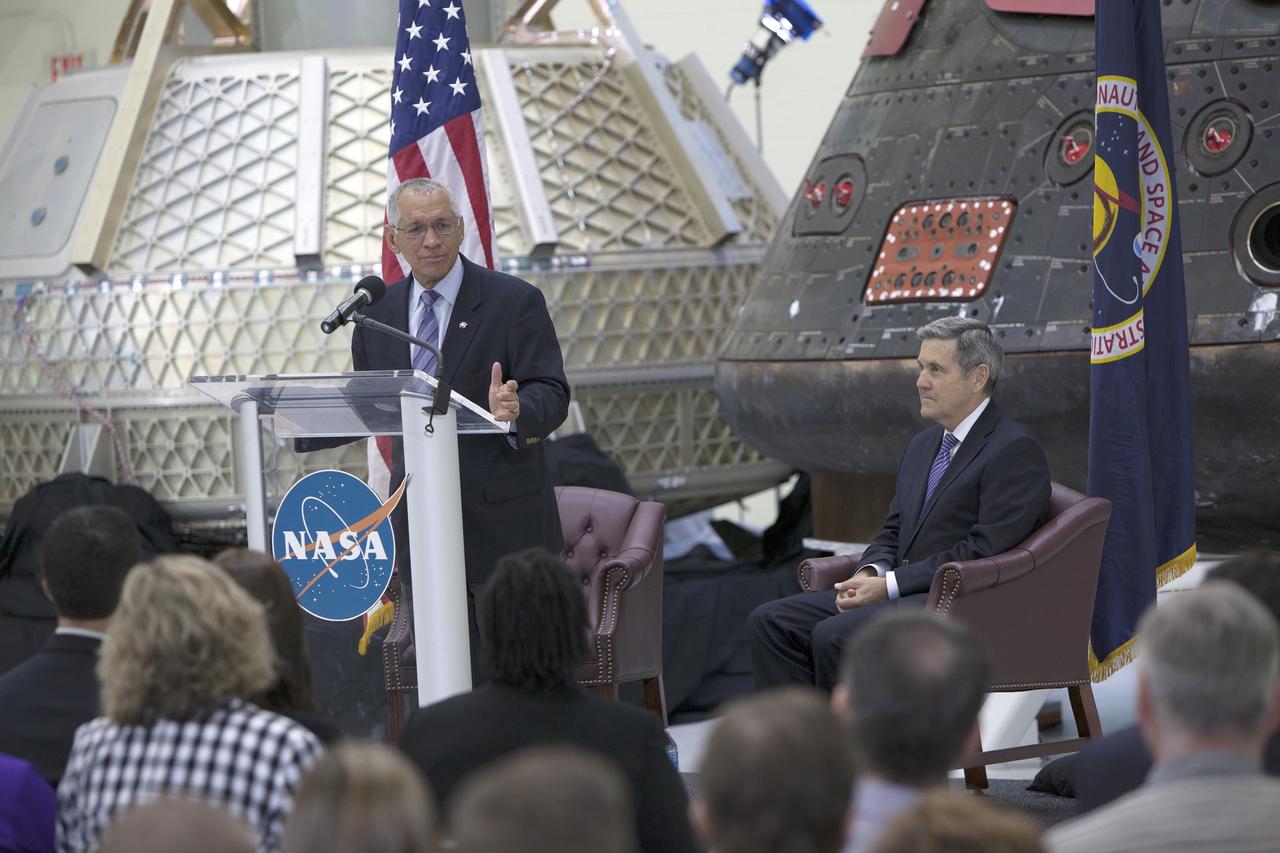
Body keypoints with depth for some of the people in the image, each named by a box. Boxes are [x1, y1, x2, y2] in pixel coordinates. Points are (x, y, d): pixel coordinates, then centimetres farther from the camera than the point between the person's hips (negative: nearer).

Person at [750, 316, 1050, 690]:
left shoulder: (1016, 451, -9)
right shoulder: (922, 446, 20)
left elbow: (984, 550, -17)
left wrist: (889, 585, -17)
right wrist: (870, 574, -1)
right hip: (900, 593, 9)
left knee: (834, 636, -29)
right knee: (771, 621, -7)